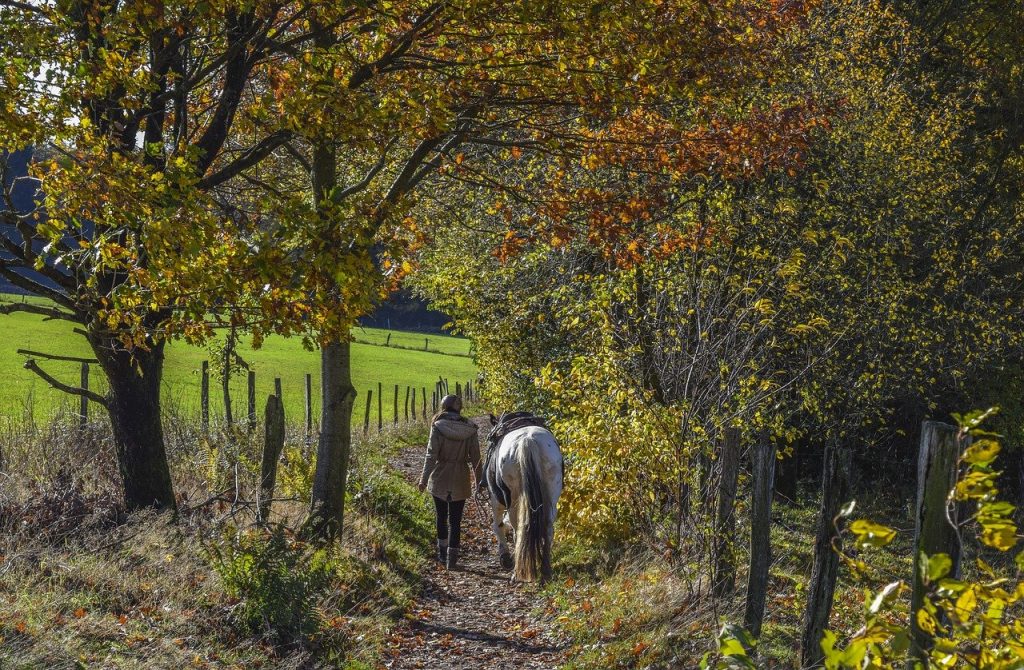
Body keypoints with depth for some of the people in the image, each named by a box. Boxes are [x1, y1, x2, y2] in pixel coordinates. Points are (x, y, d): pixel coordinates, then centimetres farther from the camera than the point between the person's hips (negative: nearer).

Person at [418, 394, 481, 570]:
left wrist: (424, 479, -11)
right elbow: (475, 458, -1)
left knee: (441, 517, 17)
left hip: (440, 479, -1)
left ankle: (442, 553, 28)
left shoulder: (438, 427, -10)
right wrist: (480, 481, 7)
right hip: (460, 482, 1)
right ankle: (452, 557, -1)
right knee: (455, 521, 5)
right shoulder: (469, 429, -4)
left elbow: (431, 455, -14)